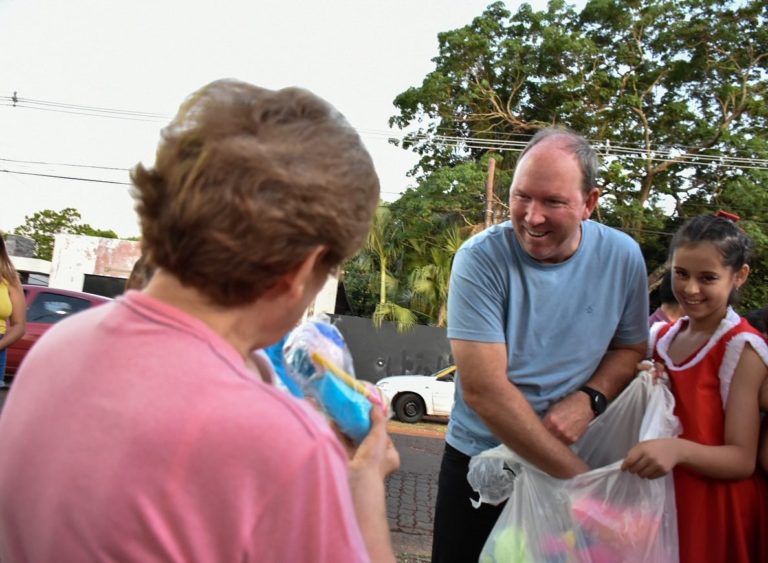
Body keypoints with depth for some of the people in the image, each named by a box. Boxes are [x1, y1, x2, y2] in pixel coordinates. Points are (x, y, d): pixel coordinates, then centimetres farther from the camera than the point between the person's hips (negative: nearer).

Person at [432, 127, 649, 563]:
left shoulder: (623, 257, -9)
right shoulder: (482, 258, -20)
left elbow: (630, 348, 5)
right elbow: (482, 388, -25)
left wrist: (589, 399, -16)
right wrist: (577, 474, -23)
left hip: (573, 459, 3)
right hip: (478, 461, -2)